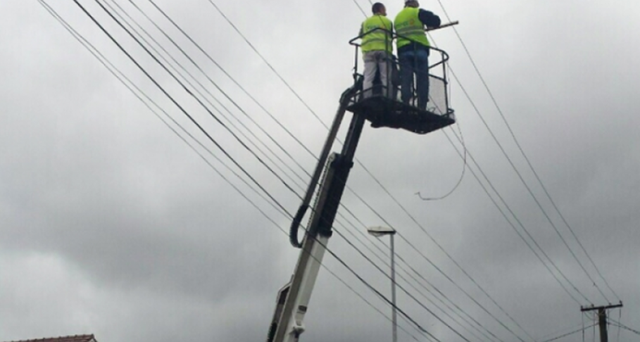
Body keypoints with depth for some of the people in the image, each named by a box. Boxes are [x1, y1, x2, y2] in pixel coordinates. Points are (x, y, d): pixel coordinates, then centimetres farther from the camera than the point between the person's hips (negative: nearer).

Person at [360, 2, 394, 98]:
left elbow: (361, 36, 20)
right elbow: (391, 38, 15)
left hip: (369, 50, 2)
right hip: (384, 50, -2)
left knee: (368, 78, -7)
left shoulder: (365, 22, 21)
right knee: (386, 78, -5)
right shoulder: (387, 21, 14)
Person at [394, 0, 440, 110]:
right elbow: (435, 21, 0)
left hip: (403, 49, 4)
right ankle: (422, 107, -13)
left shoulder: (397, 17, 22)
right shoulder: (417, 12, 4)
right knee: (422, 79, -5)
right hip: (419, 48, -4)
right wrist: (429, 25, 19)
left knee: (405, 80, -2)